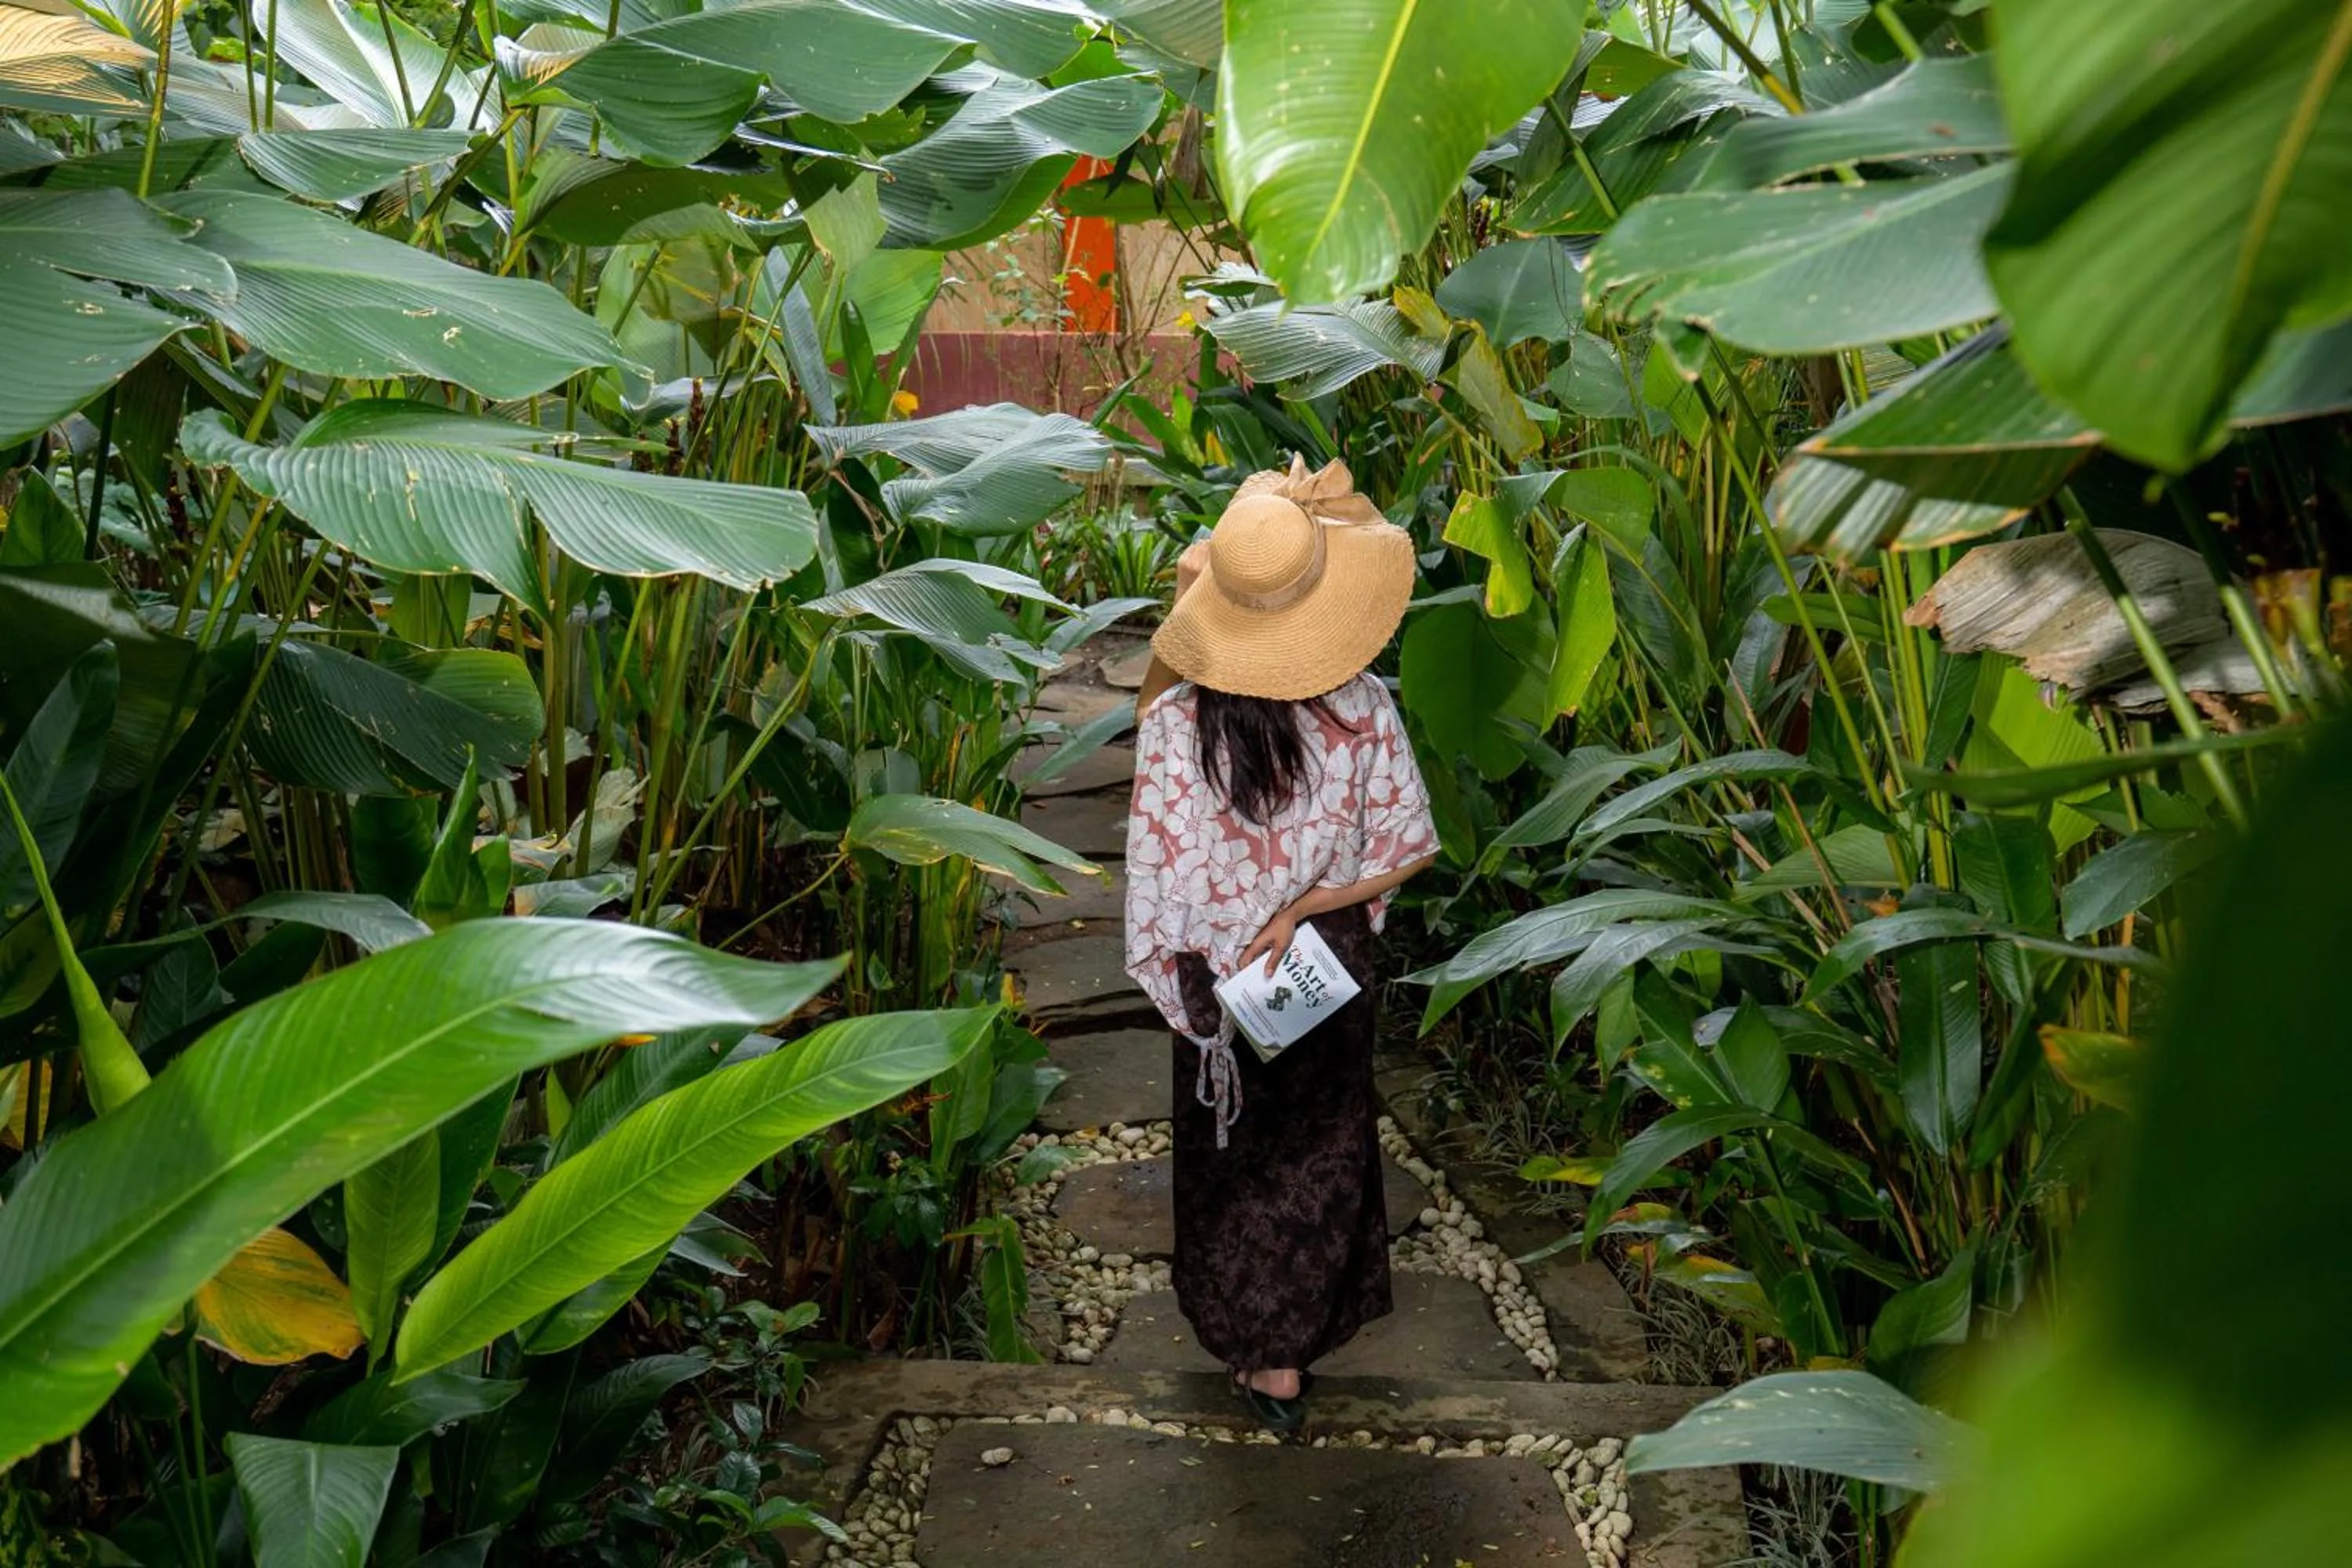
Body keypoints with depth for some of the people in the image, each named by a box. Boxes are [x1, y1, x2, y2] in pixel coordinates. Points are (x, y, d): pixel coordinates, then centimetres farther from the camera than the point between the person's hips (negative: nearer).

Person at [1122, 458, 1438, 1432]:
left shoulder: (1174, 724, -24)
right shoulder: (1361, 711, -19)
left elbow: (1157, 876, -18)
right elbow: (1404, 852, -12)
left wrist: (1177, 987, -4)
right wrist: (1303, 909, -9)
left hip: (1222, 982, -2)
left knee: (1236, 1154, 19)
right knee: (1322, 1147, 25)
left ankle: (1266, 1360, 31)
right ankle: (1303, 1333, 45)